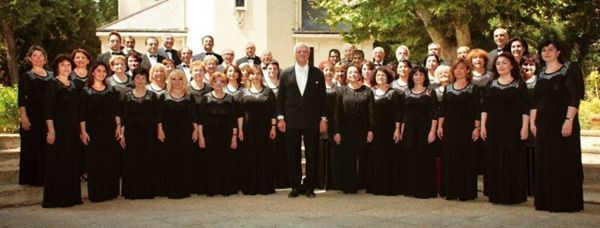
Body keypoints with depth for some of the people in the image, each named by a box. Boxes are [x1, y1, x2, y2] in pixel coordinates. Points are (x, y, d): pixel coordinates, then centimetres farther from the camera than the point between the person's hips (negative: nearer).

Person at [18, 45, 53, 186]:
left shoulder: (51, 75, 12)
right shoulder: (26, 76, 0)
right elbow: (21, 99, -6)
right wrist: (23, 117, -16)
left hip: (48, 116, 4)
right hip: (32, 116, -4)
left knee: (46, 147, 6)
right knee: (32, 147, -1)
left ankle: (46, 176, 15)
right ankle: (32, 178, 6)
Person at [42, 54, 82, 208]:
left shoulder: (73, 85, 14)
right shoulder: (52, 85, -6)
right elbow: (48, 109, -12)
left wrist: (79, 129, 13)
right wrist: (51, 130, -19)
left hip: (72, 129, 7)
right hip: (58, 128, -7)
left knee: (72, 162, 9)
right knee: (57, 163, -4)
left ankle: (71, 196, 17)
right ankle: (55, 198, 1)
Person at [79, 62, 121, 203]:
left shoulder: (111, 91, 10)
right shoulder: (86, 91, 0)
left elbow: (116, 110, 10)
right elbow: (82, 113, -3)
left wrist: (118, 126, 0)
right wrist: (83, 131, -9)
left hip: (110, 130, 3)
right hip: (93, 130, -3)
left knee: (111, 160, 4)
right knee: (95, 161, -2)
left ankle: (110, 191, 14)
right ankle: (96, 193, 4)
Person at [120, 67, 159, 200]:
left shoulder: (152, 96, 4)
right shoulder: (128, 96, 6)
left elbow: (156, 116, 3)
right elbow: (124, 116, 4)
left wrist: (158, 132, -5)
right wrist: (122, 134, -3)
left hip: (148, 133, 0)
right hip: (132, 133, 1)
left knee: (148, 162, 0)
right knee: (132, 163, 1)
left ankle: (147, 191, 10)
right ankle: (132, 192, 8)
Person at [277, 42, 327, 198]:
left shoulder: (317, 73, 5)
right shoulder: (286, 74, 6)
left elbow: (322, 97, 5)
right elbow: (280, 98, 7)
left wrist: (323, 118, 0)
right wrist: (280, 117, -1)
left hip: (312, 121, 0)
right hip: (291, 121, 1)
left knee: (311, 155, 3)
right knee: (292, 156, 4)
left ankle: (309, 187, 12)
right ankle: (295, 187, 14)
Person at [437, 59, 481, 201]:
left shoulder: (473, 88, 2)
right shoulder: (448, 88, 11)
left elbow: (477, 110, -3)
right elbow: (442, 109, 11)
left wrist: (476, 128, -10)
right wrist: (440, 126, 4)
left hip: (466, 128, -3)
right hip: (449, 128, 3)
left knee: (465, 159, -3)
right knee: (449, 159, 3)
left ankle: (465, 192, 3)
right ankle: (451, 191, 10)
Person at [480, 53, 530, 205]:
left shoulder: (519, 84, 0)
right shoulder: (491, 84, 11)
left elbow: (525, 109, -4)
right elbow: (485, 107, 9)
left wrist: (525, 127, -12)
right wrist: (483, 126, 2)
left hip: (512, 128, -4)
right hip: (494, 128, 4)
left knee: (512, 161, -3)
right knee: (494, 161, 5)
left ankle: (512, 195, 5)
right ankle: (496, 194, 13)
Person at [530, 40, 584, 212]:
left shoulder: (569, 69, -4)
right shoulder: (541, 74, 13)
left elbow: (574, 97, -12)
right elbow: (535, 100, 14)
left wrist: (569, 120, -20)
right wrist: (533, 122, 7)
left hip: (563, 122, -6)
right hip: (544, 124, 6)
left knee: (564, 162, -3)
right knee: (544, 162, 8)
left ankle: (566, 202, 3)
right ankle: (546, 201, 16)